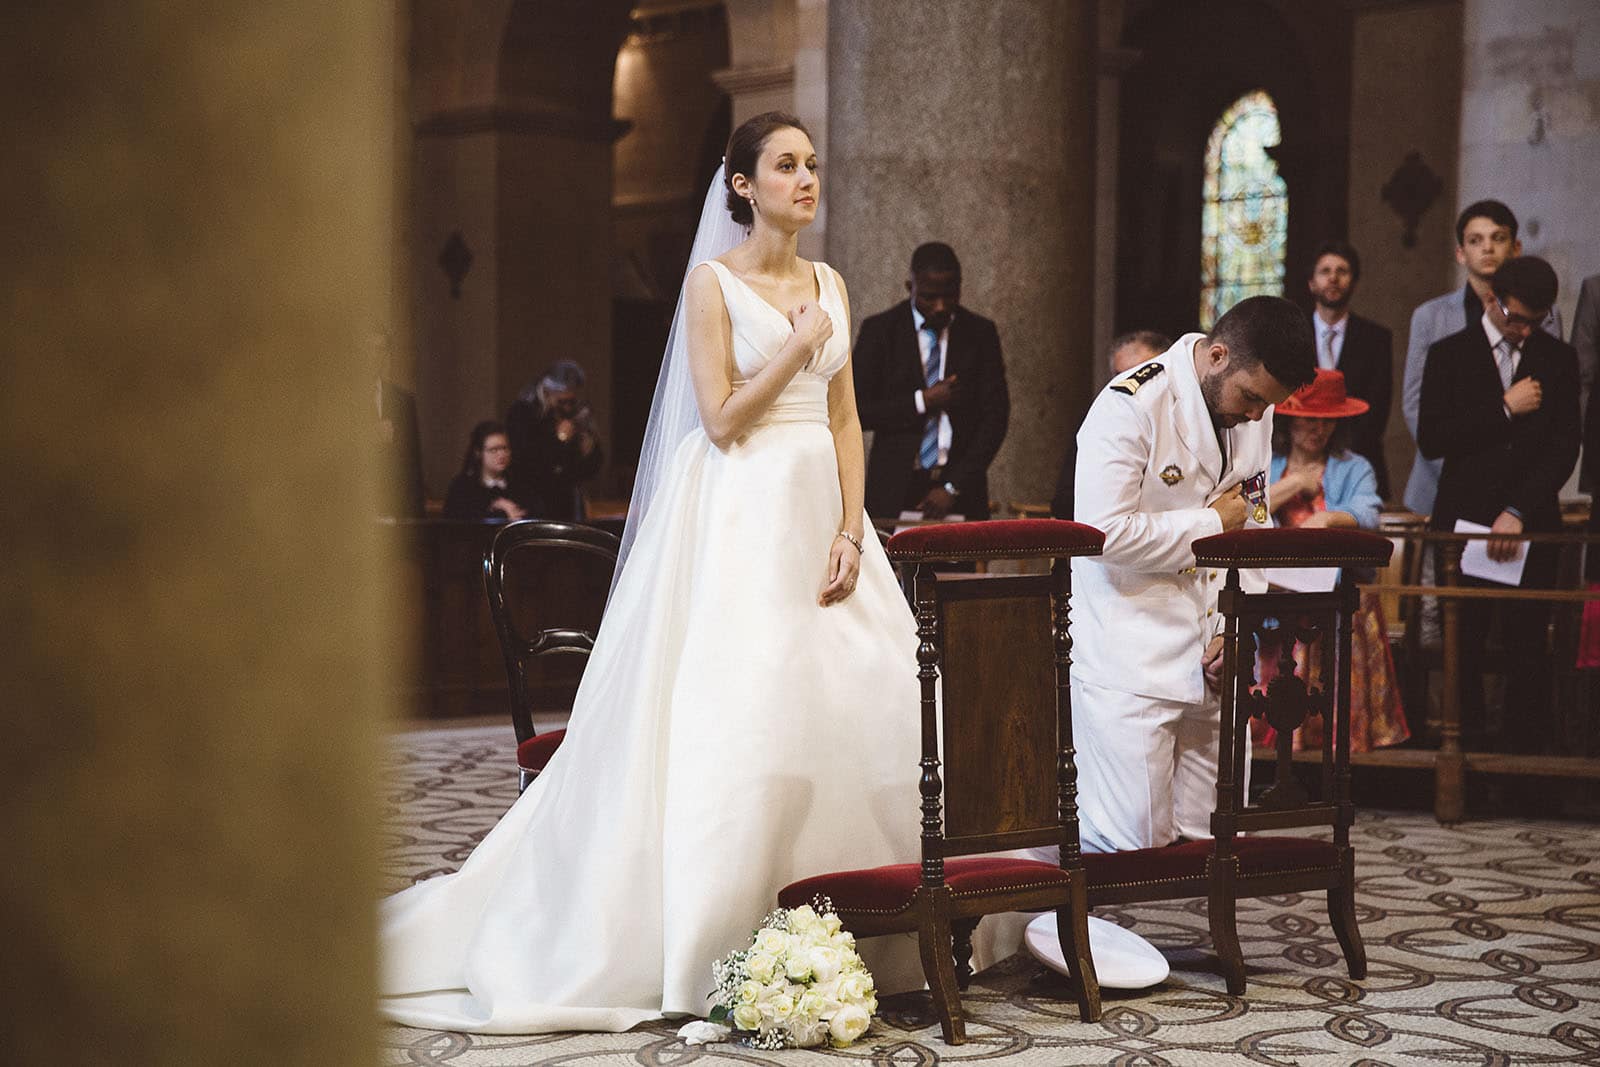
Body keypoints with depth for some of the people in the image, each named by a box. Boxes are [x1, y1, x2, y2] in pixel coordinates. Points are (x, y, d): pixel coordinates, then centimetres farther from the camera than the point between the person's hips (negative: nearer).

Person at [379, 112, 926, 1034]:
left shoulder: (830, 285, 14)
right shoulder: (713, 281, -3)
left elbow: (845, 420, 10)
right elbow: (722, 420, -11)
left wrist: (850, 531, -1)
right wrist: (799, 345, -6)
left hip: (821, 514, 6)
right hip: (741, 517, -6)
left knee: (860, 707, 1)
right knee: (738, 715, -9)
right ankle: (721, 943, -1)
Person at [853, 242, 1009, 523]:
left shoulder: (980, 332, 5)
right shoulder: (879, 330, 2)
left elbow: (995, 416, 1)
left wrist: (954, 487, -8)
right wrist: (921, 402, -11)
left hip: (960, 486, 1)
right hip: (895, 488, -1)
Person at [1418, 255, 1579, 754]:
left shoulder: (1558, 358, 9)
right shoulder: (1450, 354, 6)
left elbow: (1565, 446, 0)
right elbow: (1430, 440, -4)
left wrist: (1518, 512, -11)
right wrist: (1504, 409, -9)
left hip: (1533, 525, 1)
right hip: (1464, 521, 0)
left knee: (1528, 647, -1)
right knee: (1463, 647, 0)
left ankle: (1531, 747, 5)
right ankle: (1466, 745, 7)